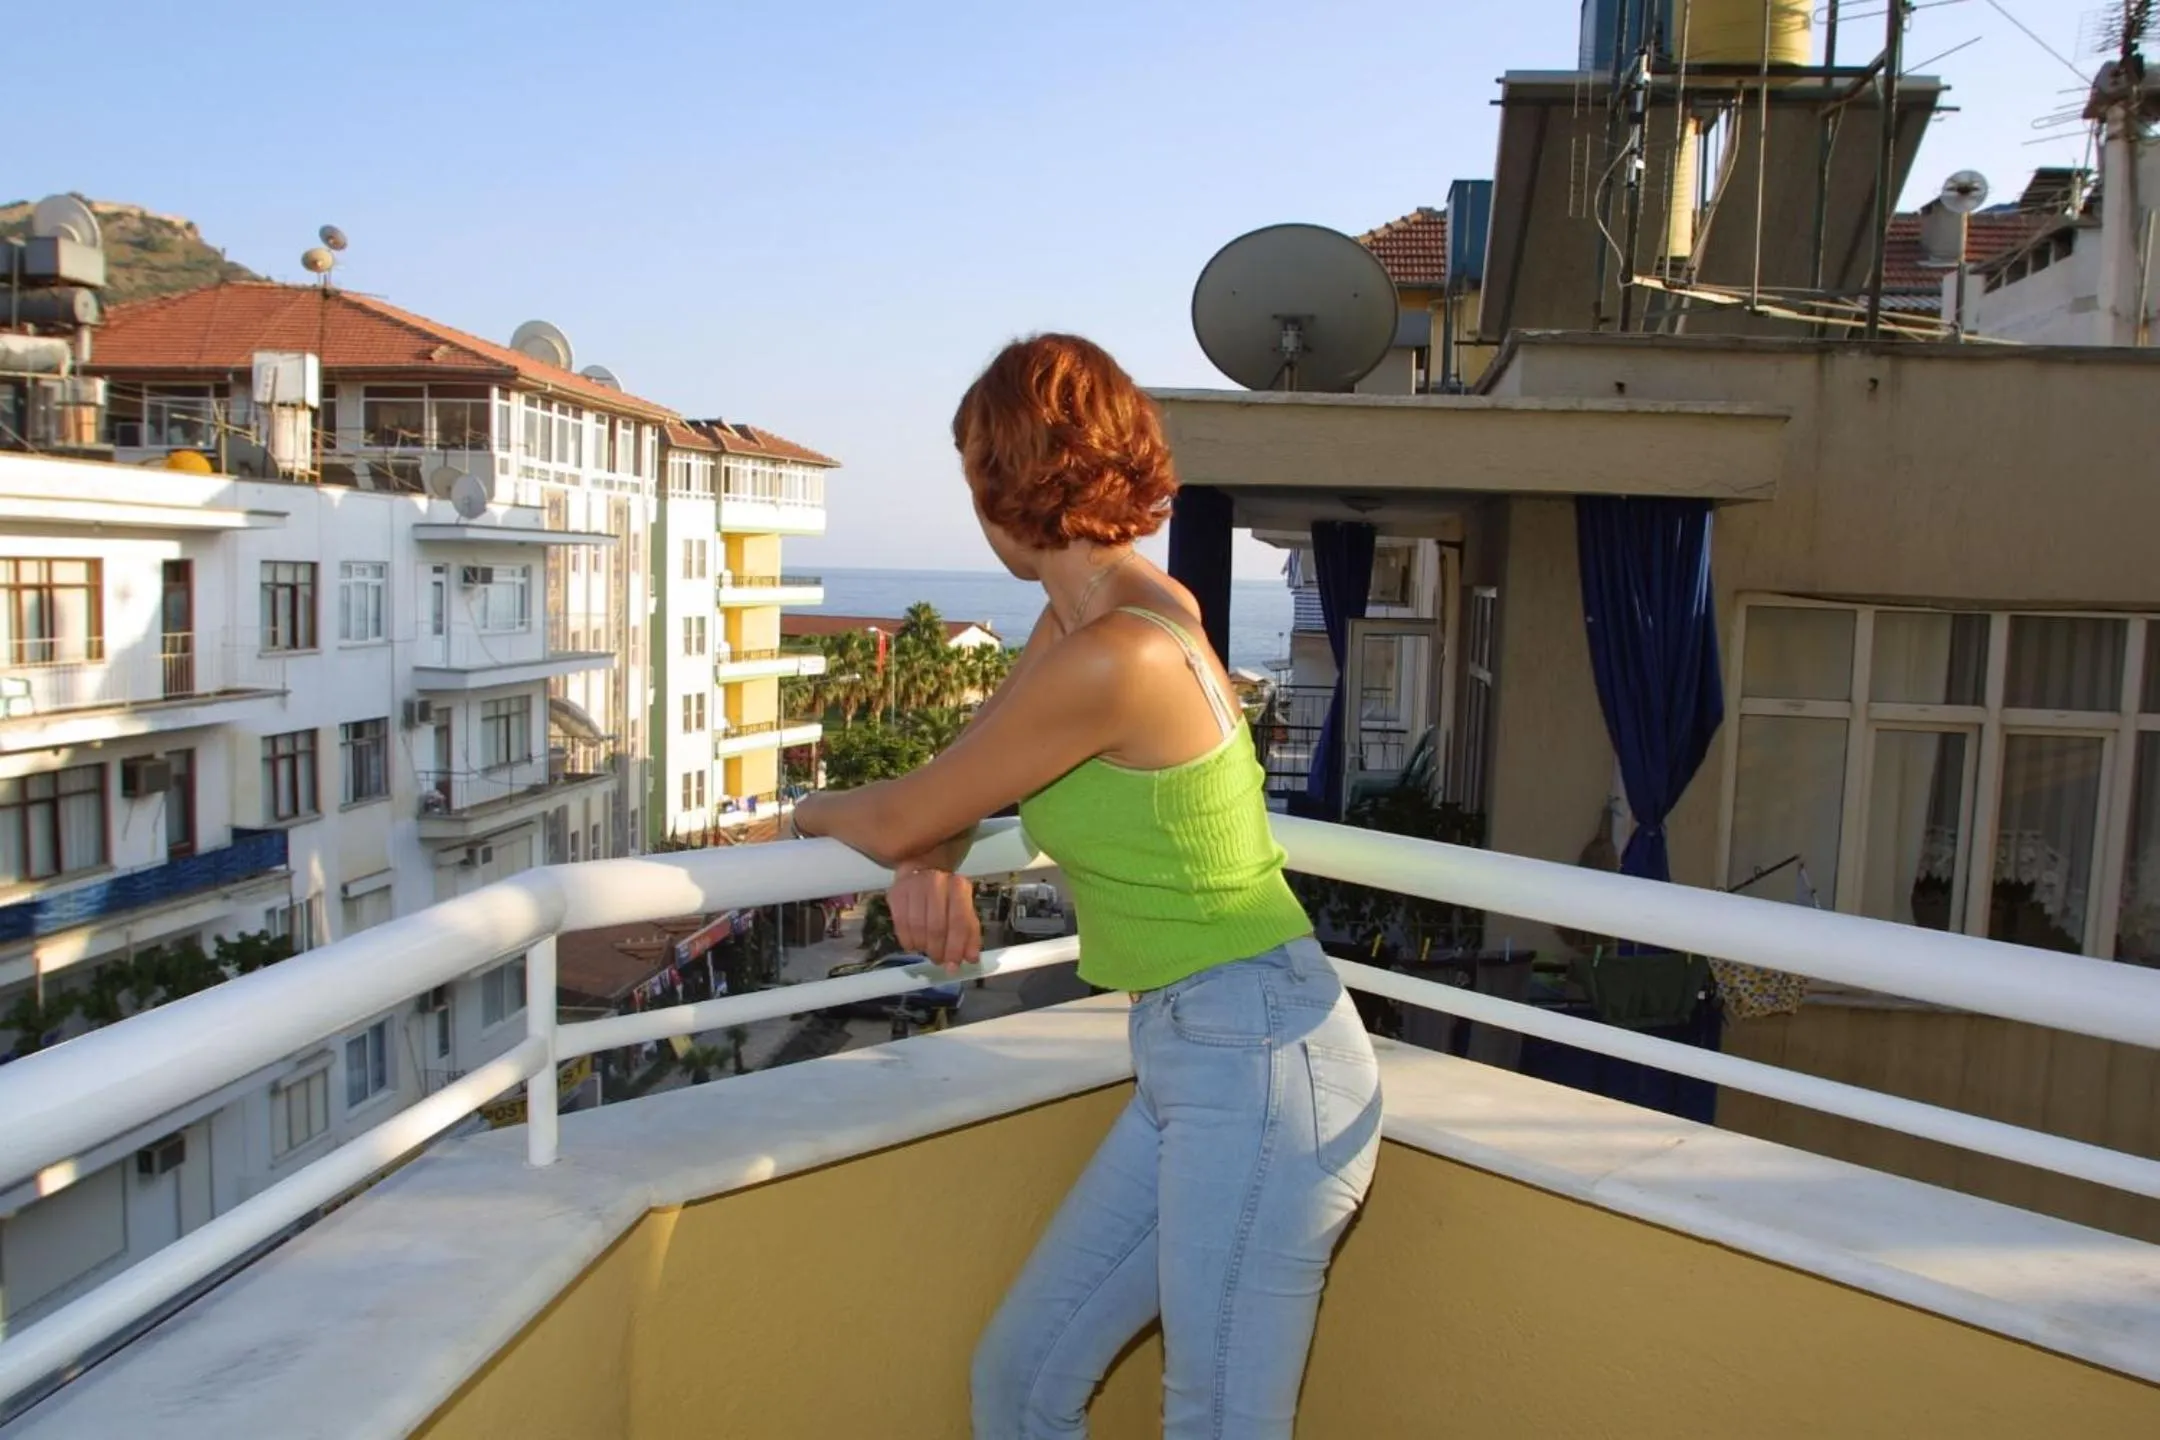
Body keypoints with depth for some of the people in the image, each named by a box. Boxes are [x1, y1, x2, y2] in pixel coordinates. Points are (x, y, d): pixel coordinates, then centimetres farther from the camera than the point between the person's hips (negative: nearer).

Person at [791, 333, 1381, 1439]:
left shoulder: (1114, 658, -23)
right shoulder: (1083, 610, 6)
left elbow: (898, 819, -12)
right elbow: (966, 759, 18)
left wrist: (815, 811, 10)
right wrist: (929, 861, -3)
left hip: (1258, 1066, -9)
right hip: (1186, 1061, 9)